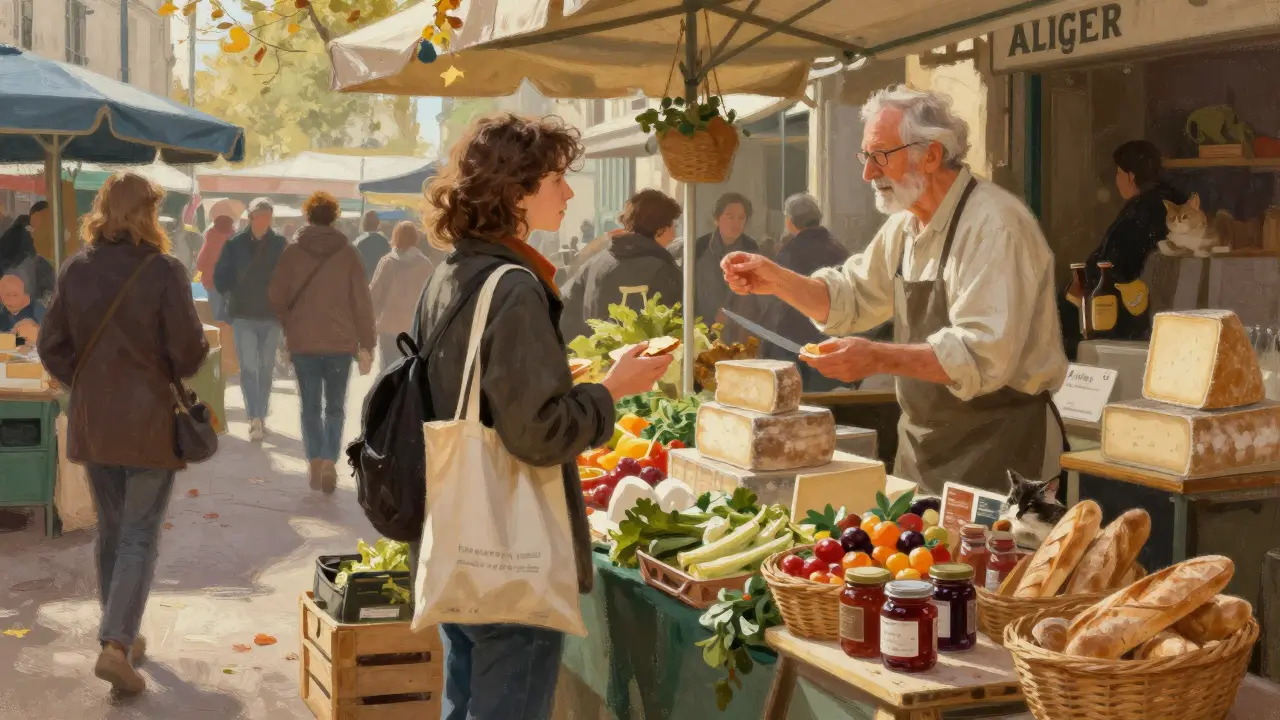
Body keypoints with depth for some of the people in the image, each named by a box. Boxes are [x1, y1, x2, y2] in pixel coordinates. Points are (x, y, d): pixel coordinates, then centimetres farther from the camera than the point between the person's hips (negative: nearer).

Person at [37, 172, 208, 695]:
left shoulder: (76, 269, 0)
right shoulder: (164, 271, -14)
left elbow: (52, 346, 2)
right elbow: (188, 351, -14)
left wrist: (84, 384, 16)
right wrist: (185, 380, 7)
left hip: (92, 421, 5)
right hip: (150, 421, -4)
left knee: (111, 531, 18)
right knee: (140, 536, 1)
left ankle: (121, 634, 27)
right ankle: (116, 644, -10)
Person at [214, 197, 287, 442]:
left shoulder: (281, 245, -4)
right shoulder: (235, 244, -4)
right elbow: (220, 275, 2)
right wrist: (232, 297, -8)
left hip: (271, 315, 1)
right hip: (243, 315, -1)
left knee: (266, 369, 10)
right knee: (248, 368, -9)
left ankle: (260, 417, 22)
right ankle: (255, 419, -11)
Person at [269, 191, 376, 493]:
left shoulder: (293, 251, -1)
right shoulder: (348, 253, -2)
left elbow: (276, 297, -1)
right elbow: (362, 302, -3)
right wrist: (366, 345, 1)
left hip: (302, 342, 0)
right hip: (340, 342, 0)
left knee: (310, 406, 10)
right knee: (335, 406, 10)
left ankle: (316, 463, 3)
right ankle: (329, 461, -5)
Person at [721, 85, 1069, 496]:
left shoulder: (996, 227, -21)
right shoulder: (906, 225, 8)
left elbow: (985, 356, -29)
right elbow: (852, 298, 16)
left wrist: (879, 358, -34)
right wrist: (777, 281, 0)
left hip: (995, 448, -8)